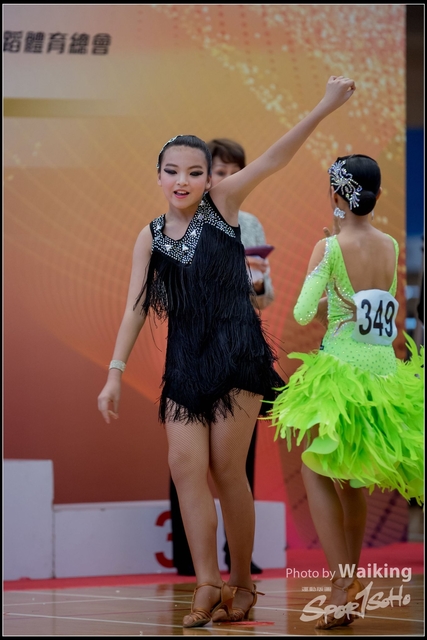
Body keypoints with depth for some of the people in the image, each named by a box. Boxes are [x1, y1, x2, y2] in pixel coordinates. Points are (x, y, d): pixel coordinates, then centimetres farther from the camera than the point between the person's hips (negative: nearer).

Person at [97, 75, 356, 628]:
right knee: (185, 465, -7)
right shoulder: (150, 238, 6)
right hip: (184, 363, 4)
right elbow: (135, 307, 5)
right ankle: (209, 585, -4)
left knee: (226, 469, -2)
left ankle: (242, 582, 12)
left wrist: (325, 107, -19)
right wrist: (115, 372, -3)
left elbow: (274, 158, -11)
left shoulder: (222, 206, -3)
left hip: (236, 355, -4)